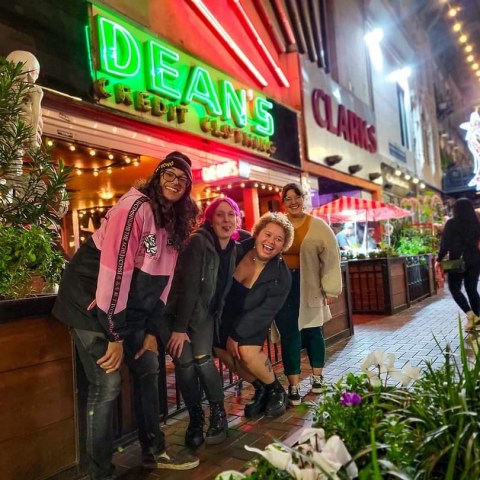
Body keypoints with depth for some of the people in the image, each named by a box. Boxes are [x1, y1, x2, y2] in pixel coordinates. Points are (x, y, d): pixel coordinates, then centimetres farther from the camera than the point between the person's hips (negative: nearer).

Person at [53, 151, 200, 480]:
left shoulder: (175, 224, 5)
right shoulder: (136, 207, -21)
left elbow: (163, 280, 8)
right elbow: (115, 268, -26)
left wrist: (152, 330, 5)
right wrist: (114, 335, -23)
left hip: (129, 308, 9)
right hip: (92, 302, -8)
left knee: (148, 368, 12)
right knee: (107, 384, -8)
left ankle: (154, 452, 30)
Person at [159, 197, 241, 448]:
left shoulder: (235, 250, -3)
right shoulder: (198, 242, -21)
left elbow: (227, 290, 5)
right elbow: (188, 286, -22)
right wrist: (180, 327, -20)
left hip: (203, 313, 4)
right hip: (174, 311, -3)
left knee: (202, 358, -14)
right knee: (184, 362, -14)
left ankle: (219, 414, 7)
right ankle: (196, 419, 8)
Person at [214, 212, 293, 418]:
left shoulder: (281, 276, -21)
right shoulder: (237, 249, -19)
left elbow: (264, 313, -18)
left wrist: (237, 335, -19)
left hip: (253, 320, -3)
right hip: (226, 313, 4)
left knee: (246, 351, -24)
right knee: (221, 349, -5)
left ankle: (276, 390, 4)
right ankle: (260, 388, 16)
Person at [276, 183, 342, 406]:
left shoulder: (318, 226, -3)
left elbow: (330, 258, -3)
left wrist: (330, 289, -6)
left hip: (309, 286, 0)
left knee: (313, 330, 13)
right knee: (289, 334, 1)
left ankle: (317, 377, 33)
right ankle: (293, 386, 11)